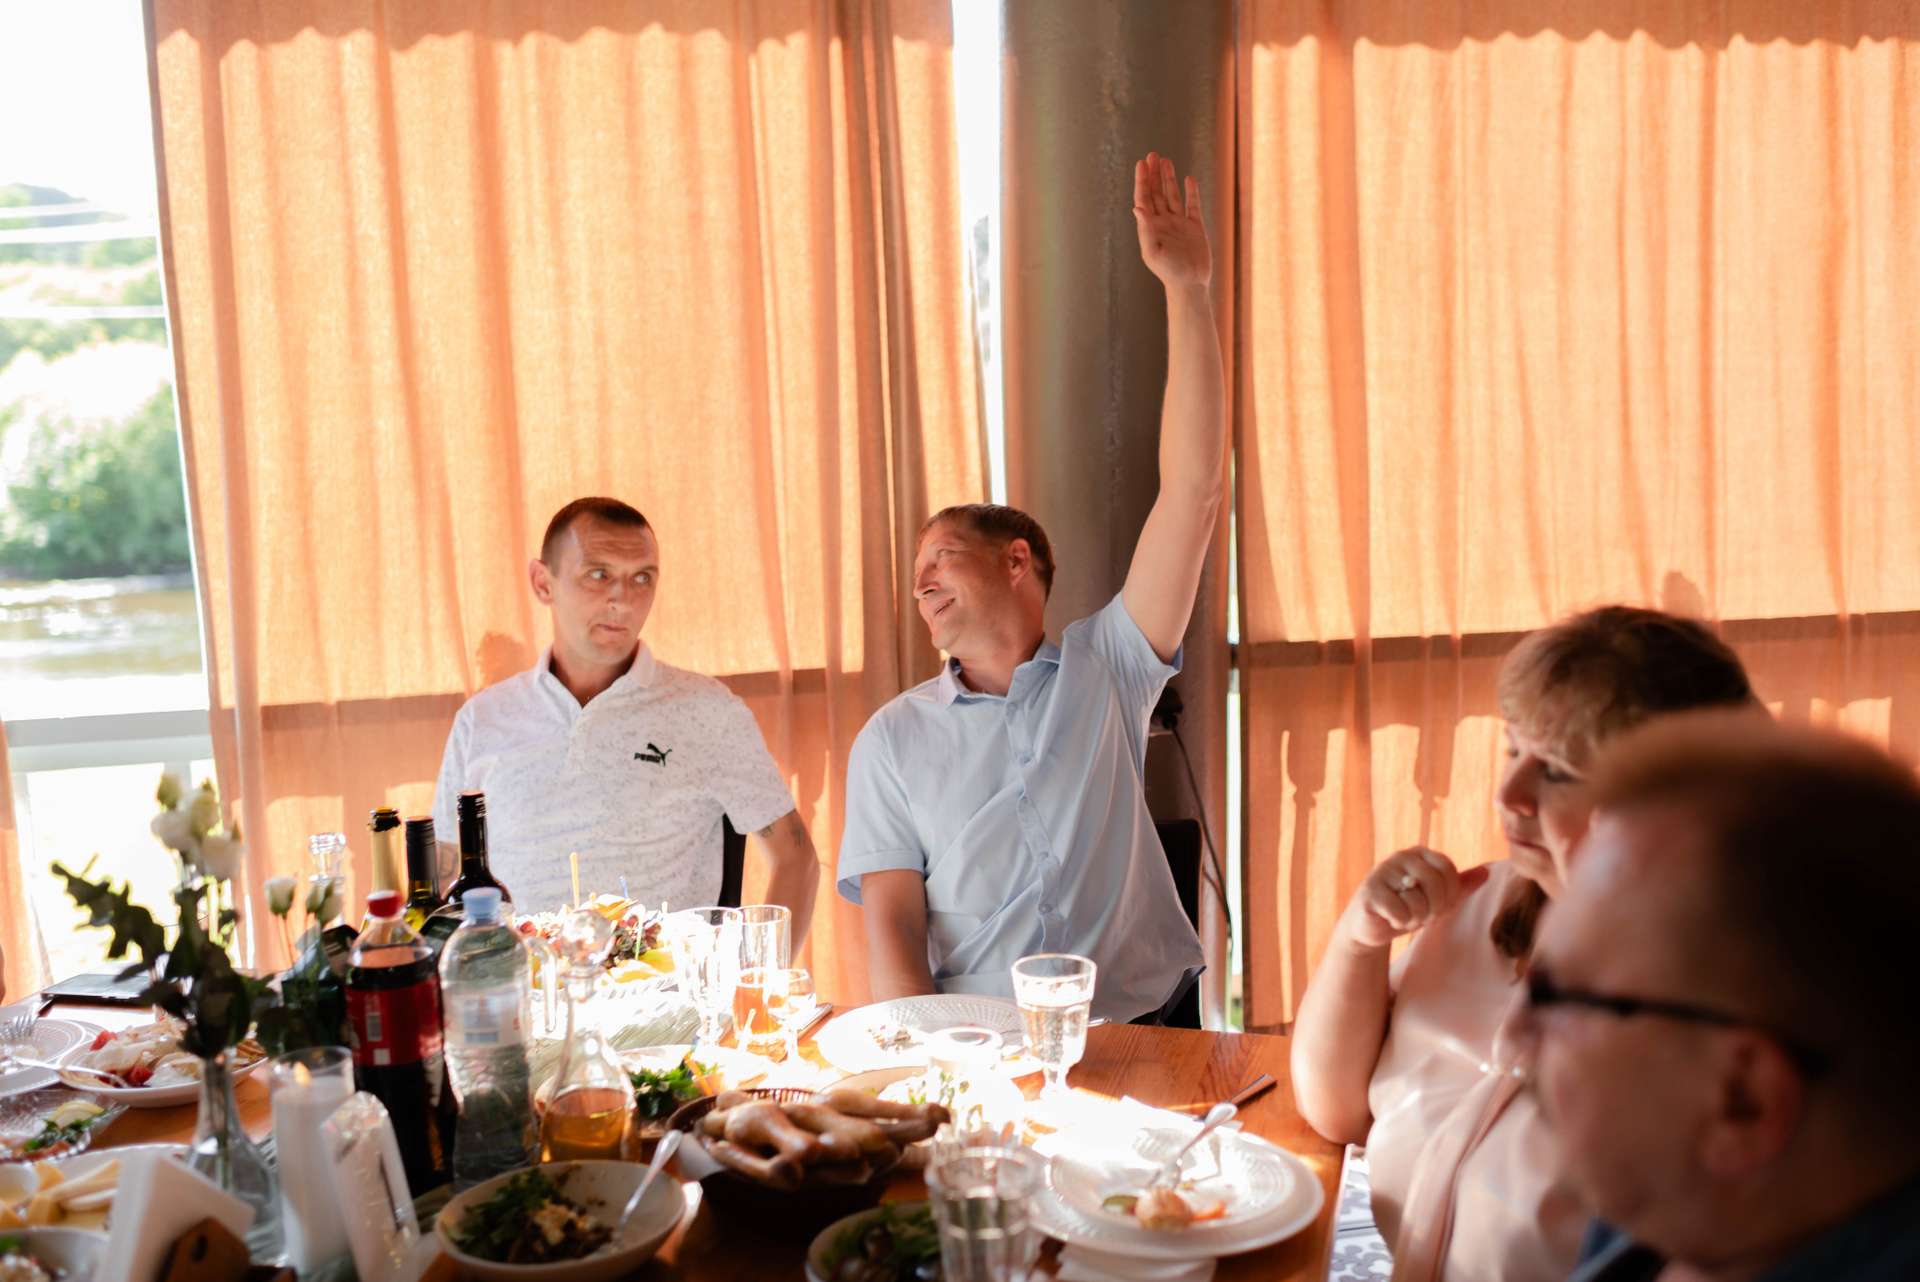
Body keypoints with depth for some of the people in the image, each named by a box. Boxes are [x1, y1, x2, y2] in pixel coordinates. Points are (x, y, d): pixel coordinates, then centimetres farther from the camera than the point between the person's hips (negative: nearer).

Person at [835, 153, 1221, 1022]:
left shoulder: (1104, 670, 8)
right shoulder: (893, 738, 10)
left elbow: (1193, 491, 0)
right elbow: (891, 924, 2)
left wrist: (1188, 293, -4)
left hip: (1125, 1041, 1)